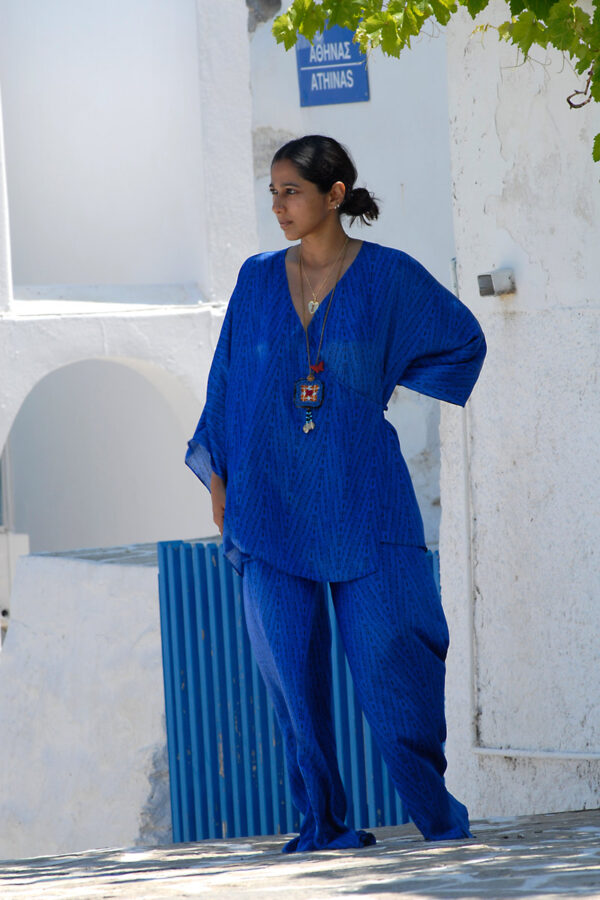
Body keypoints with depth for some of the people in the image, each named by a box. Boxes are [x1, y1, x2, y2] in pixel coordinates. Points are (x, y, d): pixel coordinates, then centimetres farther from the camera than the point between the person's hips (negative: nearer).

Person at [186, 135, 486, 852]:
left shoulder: (388, 275, -1)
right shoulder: (258, 280, 7)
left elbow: (464, 341, 12)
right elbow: (227, 382, 12)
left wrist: (386, 391, 6)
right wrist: (217, 478, 7)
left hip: (360, 499, -3)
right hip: (271, 502, 3)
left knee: (391, 656, -4)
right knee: (293, 671, 0)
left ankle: (438, 814, 9)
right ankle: (323, 822, 7)